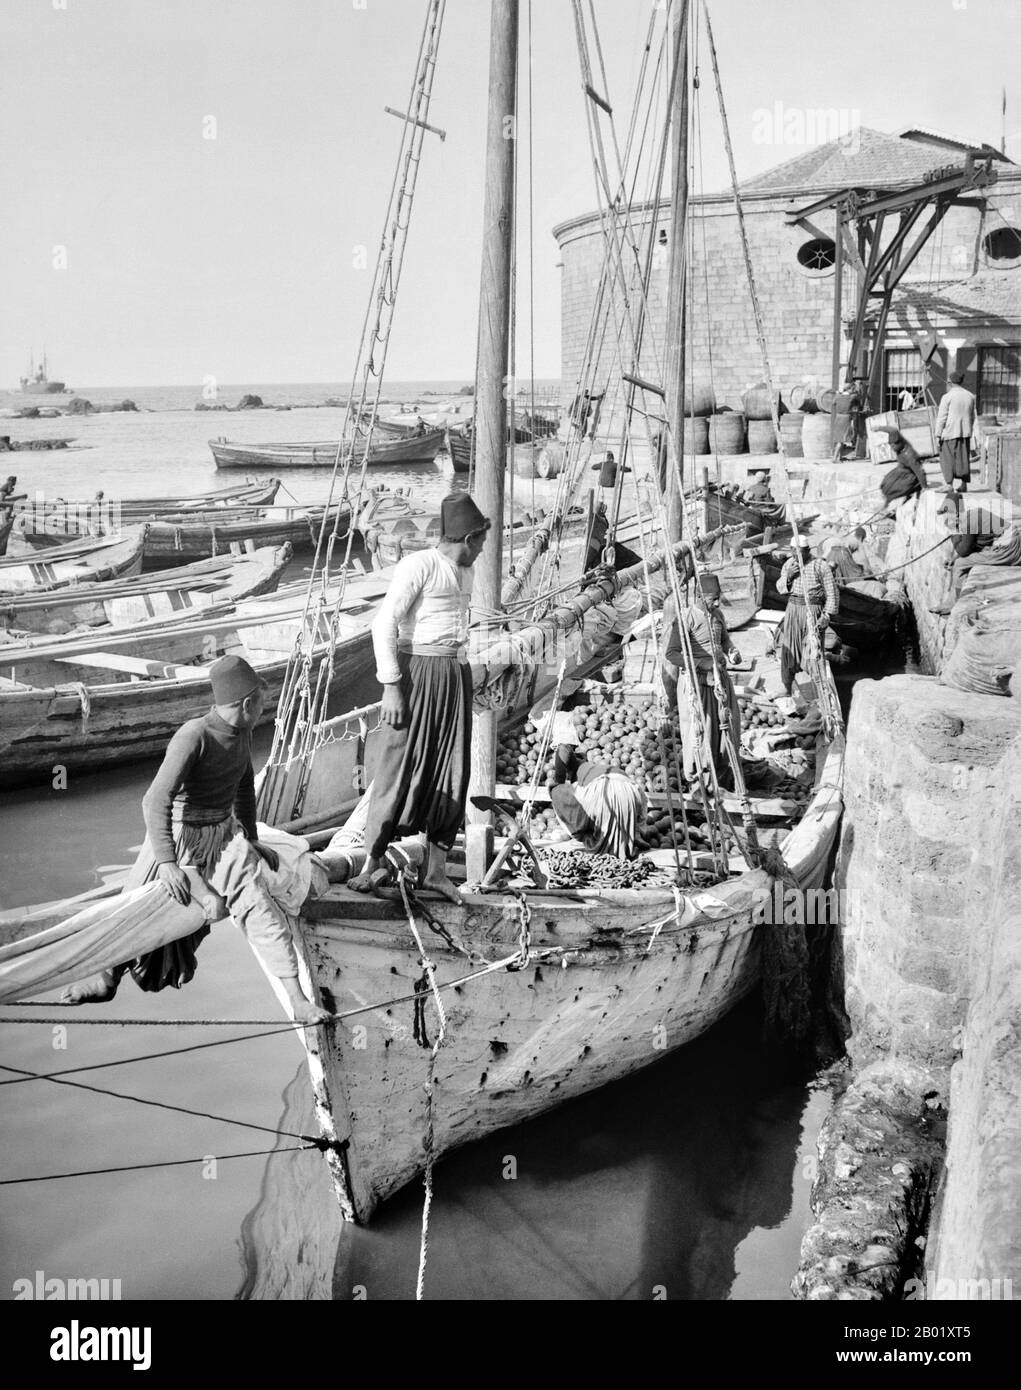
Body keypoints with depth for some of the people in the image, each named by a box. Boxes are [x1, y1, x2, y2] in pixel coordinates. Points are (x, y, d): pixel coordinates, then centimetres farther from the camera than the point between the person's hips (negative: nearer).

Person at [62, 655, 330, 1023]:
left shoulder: (241, 731, -4)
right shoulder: (193, 735, -26)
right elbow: (156, 801, -30)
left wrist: (251, 839, 18)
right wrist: (166, 863, -34)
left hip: (224, 835, 4)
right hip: (177, 837, -4)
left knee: (260, 908, -12)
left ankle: (298, 1000, -11)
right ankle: (107, 978, 38)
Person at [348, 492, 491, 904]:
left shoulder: (464, 573, 15)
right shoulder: (418, 565, -10)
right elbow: (384, 624, -15)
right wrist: (391, 688, -19)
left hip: (454, 676, 7)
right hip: (415, 673, -7)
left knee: (452, 774, 4)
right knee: (398, 770, -5)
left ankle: (436, 869, 11)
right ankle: (371, 866, 4)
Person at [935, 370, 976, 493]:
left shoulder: (947, 397, -10)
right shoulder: (970, 396, 6)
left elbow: (941, 418, -11)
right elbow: (972, 417, 13)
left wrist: (938, 435, -8)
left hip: (950, 432, -5)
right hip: (965, 433, 5)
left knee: (947, 458, 2)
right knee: (963, 458, 10)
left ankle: (949, 485, -3)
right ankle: (964, 485, 11)